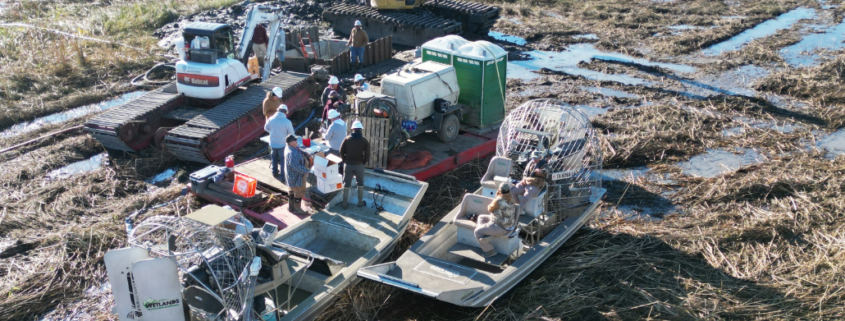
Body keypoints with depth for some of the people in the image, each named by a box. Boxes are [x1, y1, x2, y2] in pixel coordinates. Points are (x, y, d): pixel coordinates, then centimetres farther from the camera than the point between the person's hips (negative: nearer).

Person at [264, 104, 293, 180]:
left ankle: (275, 172, 37)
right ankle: (284, 175, 17)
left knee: (274, 158, 23)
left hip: (273, 143, 4)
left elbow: (266, 128, 5)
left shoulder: (271, 119, -11)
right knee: (283, 159, 11)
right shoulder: (287, 122, -21)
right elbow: (291, 133, -10)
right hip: (282, 144, -3)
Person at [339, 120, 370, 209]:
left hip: (348, 165, 1)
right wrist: (363, 162, 7)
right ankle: (360, 201, 23)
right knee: (360, 183, 17)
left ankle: (345, 203, 13)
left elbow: (341, 152, -3)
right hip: (359, 165, -1)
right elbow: (367, 154, -8)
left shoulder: (347, 139, -4)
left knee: (346, 184, 8)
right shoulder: (364, 141, -7)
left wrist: (345, 160, 10)